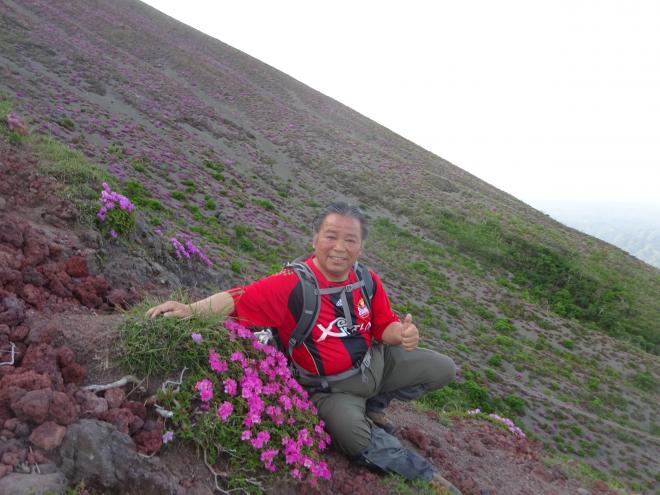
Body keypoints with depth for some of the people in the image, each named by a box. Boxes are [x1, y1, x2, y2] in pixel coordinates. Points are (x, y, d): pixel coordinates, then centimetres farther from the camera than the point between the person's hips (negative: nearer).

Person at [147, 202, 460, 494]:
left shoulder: (367, 281, -9)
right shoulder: (291, 285, -27)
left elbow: (384, 326, 2)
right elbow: (238, 298, -30)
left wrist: (402, 334, -21)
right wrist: (191, 309, -45)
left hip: (374, 363, 6)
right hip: (330, 387, -6)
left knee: (442, 369, 8)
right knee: (358, 441, -31)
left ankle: (373, 405, 24)